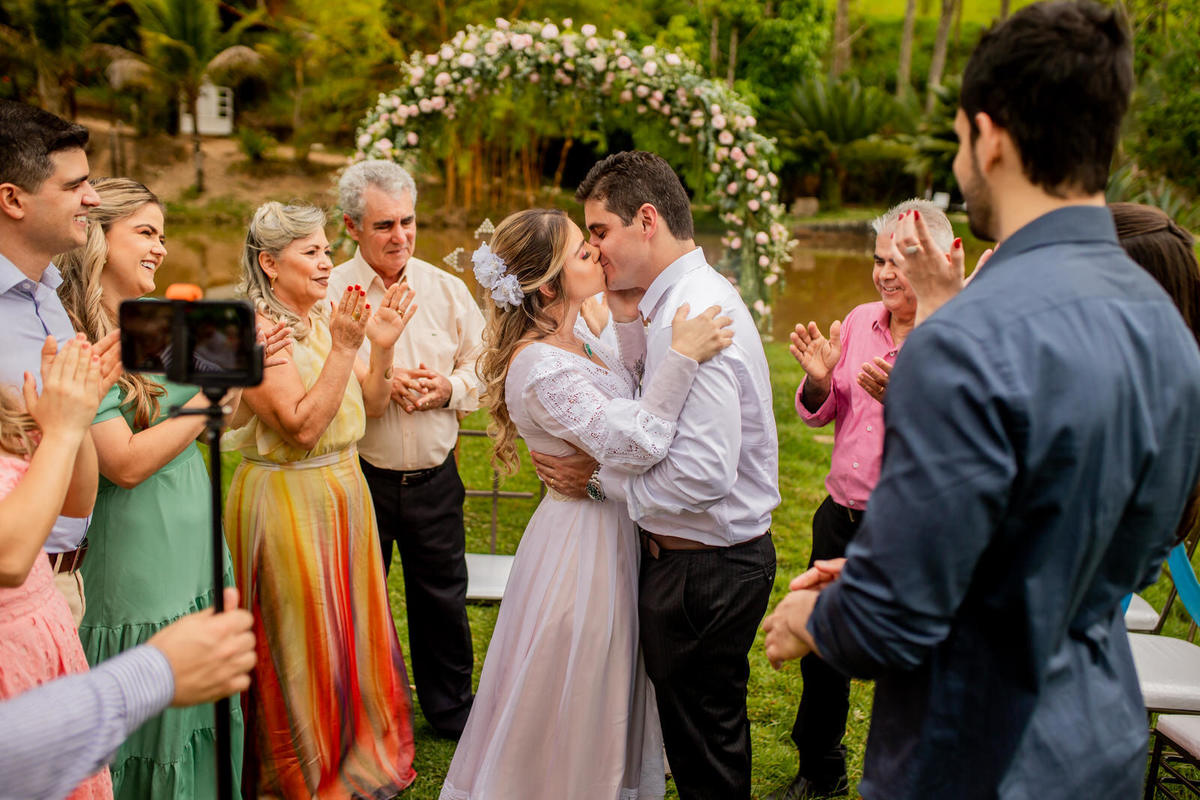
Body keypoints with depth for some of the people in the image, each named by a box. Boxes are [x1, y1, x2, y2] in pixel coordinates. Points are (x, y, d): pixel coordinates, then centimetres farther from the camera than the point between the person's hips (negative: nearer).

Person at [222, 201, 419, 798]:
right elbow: (302, 427, -24)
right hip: (284, 498, -7)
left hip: (344, 491, 7)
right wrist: (344, 348, -25)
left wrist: (382, 346, -9)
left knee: (350, 628, 18)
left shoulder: (325, 319, 5)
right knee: (301, 642, 8)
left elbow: (372, 404, 7)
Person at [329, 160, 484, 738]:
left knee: (443, 598, 15)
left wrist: (449, 387, -13)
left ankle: (451, 708, 37)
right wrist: (380, 384, -19)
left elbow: (483, 366, 6)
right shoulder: (328, 294, -6)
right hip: (360, 479, -2)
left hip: (435, 478, 3)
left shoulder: (447, 289, 4)